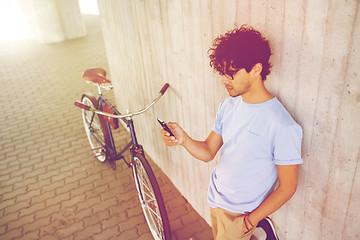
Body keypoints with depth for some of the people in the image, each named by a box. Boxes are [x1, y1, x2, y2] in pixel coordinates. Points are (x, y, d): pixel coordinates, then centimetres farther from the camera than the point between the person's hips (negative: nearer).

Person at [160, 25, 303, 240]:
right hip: (216, 198, 7)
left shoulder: (282, 127, -26)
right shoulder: (228, 105, -4)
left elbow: (288, 187, -18)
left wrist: (251, 220, -13)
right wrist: (183, 139, -21)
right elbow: (208, 152, -2)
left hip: (240, 213, -6)